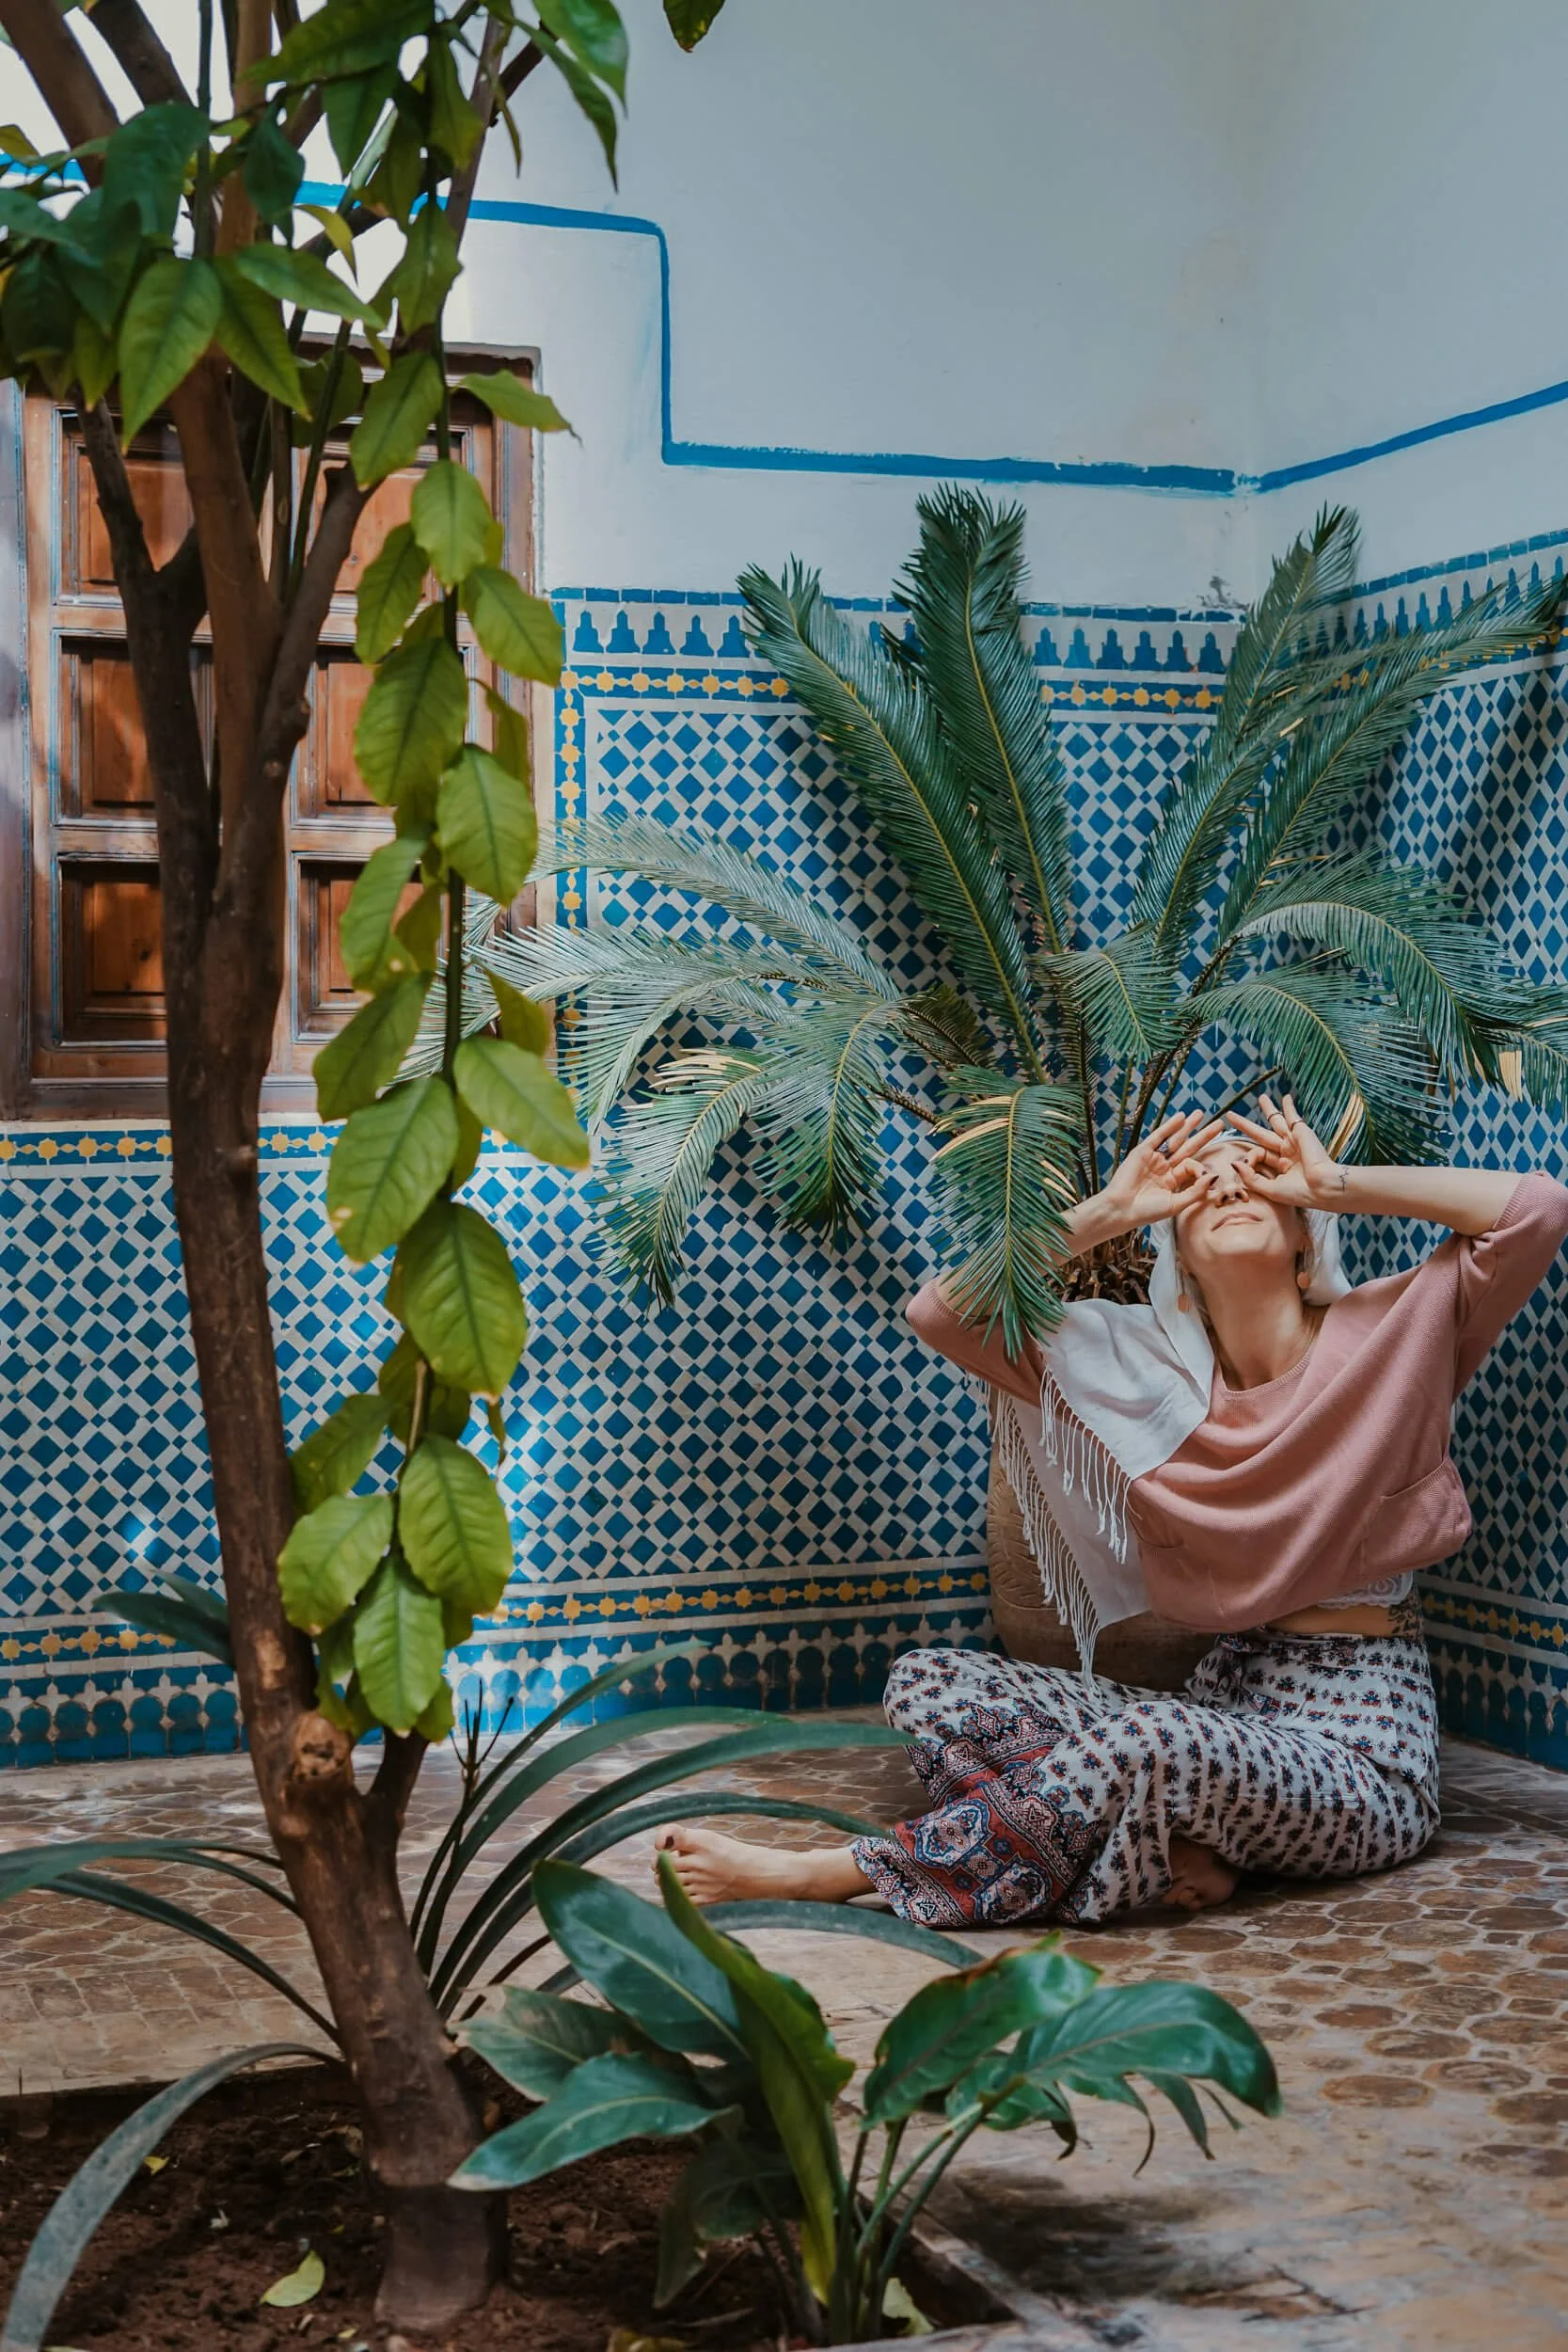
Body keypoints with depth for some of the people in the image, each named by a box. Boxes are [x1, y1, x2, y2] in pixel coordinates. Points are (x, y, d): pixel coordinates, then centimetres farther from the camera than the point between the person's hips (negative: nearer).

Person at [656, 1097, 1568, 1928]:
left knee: (1151, 1743, -37)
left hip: (1359, 1748, -5)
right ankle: (1168, 1850, -29)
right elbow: (943, 1312, 2)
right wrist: (1111, 1210, 0)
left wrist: (1336, 1184, -8)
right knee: (929, 1681, -10)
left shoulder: (1388, 1333, -3)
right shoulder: (1147, 1363, 7)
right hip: (1225, 1703, 5)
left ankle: (836, 1875, -24)